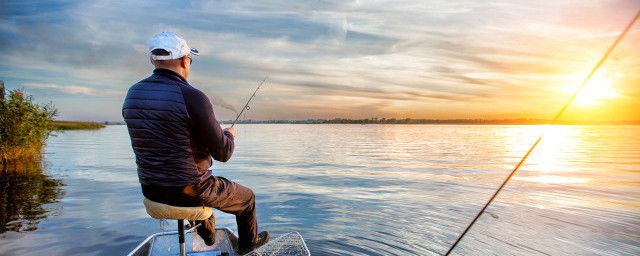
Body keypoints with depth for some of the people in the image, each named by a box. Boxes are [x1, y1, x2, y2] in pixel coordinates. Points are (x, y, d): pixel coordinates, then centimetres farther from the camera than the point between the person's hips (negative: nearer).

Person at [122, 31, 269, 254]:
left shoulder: (132, 94, -2)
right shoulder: (193, 97, -23)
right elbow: (223, 154, -18)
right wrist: (229, 135, 6)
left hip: (150, 191, 7)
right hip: (189, 191, -7)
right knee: (246, 197, 22)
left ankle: (207, 234, 56)